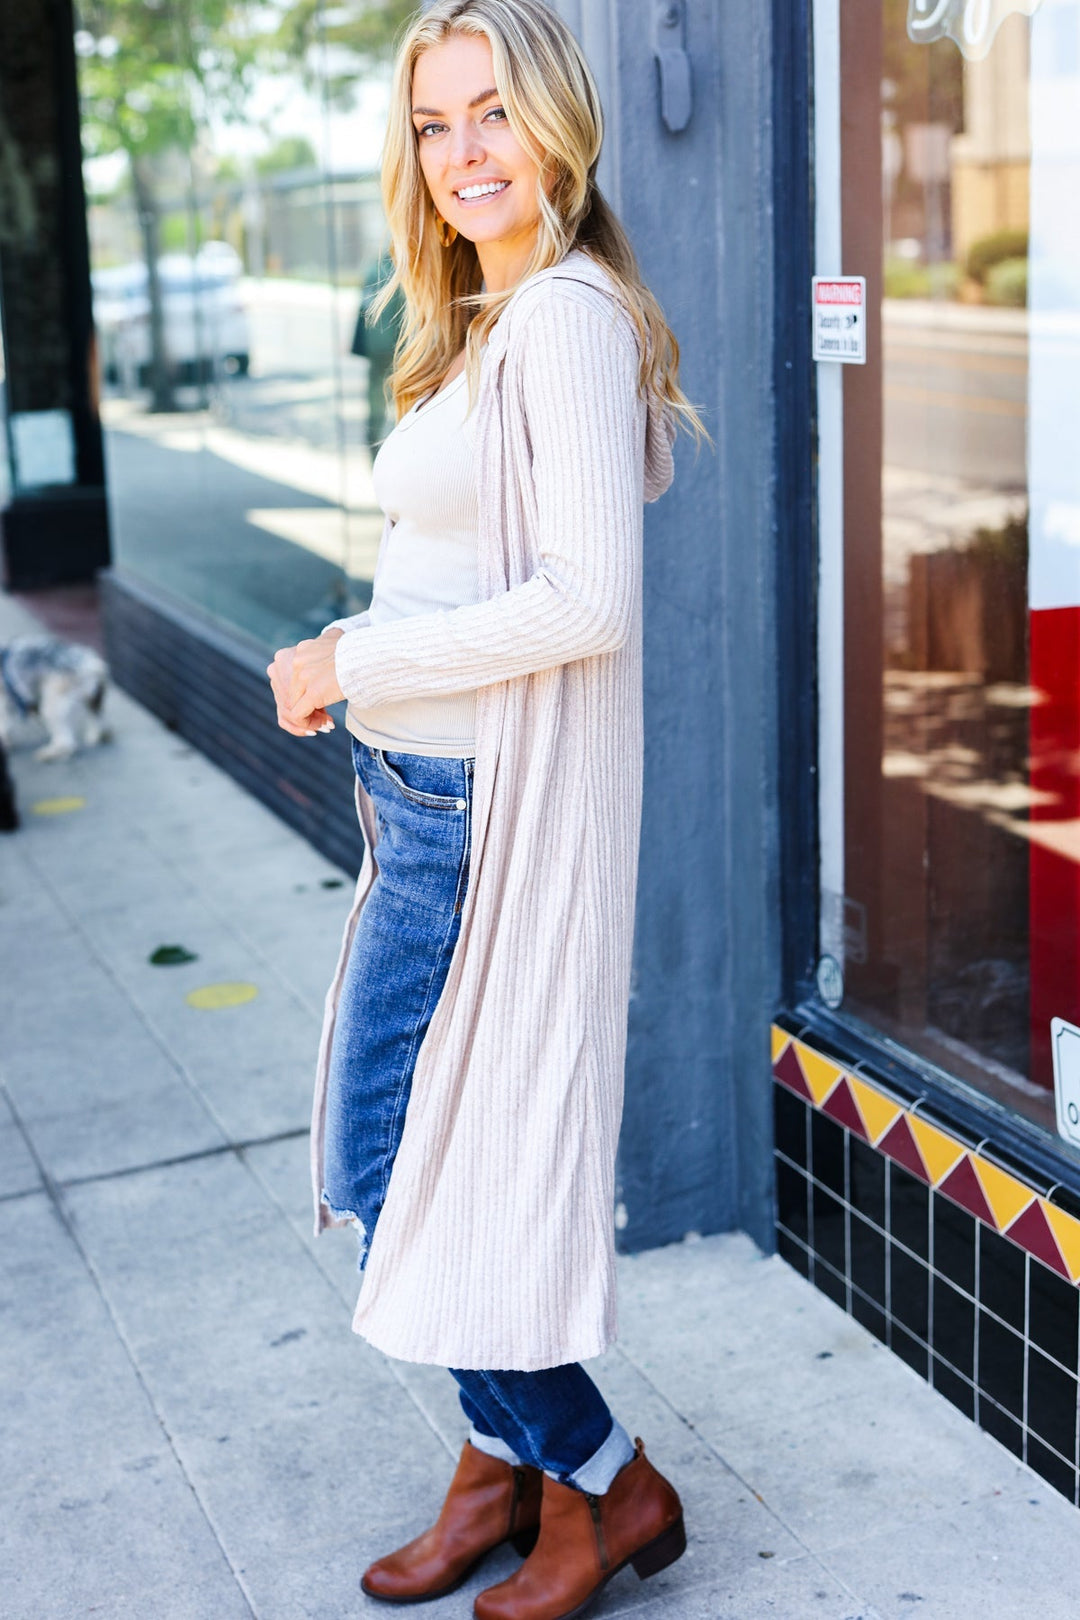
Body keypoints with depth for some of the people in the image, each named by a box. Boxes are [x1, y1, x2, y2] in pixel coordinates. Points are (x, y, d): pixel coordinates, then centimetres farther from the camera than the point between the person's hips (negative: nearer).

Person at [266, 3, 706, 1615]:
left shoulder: (566, 318, -16)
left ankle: (601, 1480, 16)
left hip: (488, 801, -10)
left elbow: (589, 600, -25)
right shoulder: (490, 322, 15)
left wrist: (355, 663, -16)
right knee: (420, 1154, 16)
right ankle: (506, 1465, 32)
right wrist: (351, 657, 4)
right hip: (430, 792, 10)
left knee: (401, 1166, -1)